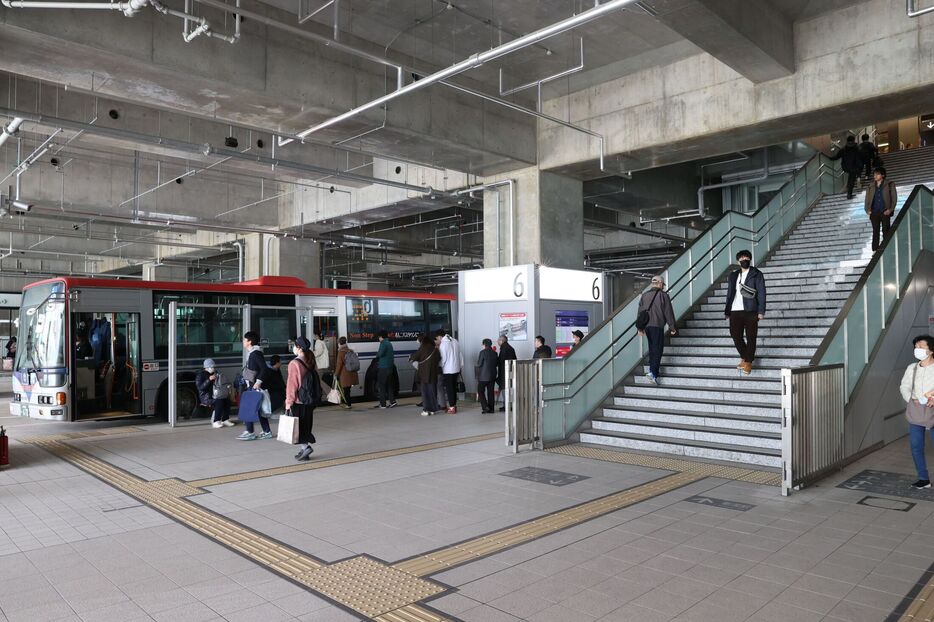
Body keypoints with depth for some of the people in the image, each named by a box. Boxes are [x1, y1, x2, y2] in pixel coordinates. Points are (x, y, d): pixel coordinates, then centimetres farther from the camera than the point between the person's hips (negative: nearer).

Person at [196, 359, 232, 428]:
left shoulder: (214, 373, 14)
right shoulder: (200, 375, -6)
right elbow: (200, 387, -19)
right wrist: (209, 380, -28)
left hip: (215, 394, 7)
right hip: (205, 397, -7)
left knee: (227, 400, -20)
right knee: (219, 401, -32)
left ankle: (225, 420, -15)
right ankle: (215, 422, -27)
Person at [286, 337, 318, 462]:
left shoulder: (294, 363, -16)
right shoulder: (310, 363, 5)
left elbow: (292, 384, -15)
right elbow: (315, 380, 11)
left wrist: (289, 402, -10)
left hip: (298, 401, -7)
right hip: (310, 400, 7)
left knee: (296, 426, 1)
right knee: (305, 425, 13)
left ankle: (305, 447, -10)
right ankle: (303, 450, 18)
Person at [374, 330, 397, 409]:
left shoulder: (383, 343, -11)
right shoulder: (389, 344, 16)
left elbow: (380, 354, -25)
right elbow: (392, 355, 21)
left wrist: (377, 353, -4)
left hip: (383, 367, -8)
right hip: (390, 367, 8)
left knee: (381, 385, -2)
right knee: (389, 385, 14)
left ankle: (383, 404, -1)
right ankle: (392, 401, 11)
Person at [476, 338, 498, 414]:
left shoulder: (483, 352, -13)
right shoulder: (494, 353, 5)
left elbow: (479, 364, -11)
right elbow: (497, 364, 10)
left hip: (483, 376, -6)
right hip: (493, 375, 6)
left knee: (481, 391, 4)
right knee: (491, 392, 10)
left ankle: (485, 407, -7)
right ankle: (491, 408, 12)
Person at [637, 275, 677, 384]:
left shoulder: (644, 295, 10)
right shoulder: (663, 295, -6)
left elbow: (640, 312, 11)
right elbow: (668, 312, -6)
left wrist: (640, 328, 17)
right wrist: (672, 327, 3)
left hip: (646, 326, 6)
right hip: (657, 326, -6)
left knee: (652, 347, 20)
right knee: (658, 349, -3)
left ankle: (652, 366, 28)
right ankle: (653, 372, -12)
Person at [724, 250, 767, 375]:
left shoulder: (757, 275, 4)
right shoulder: (733, 276, 16)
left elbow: (761, 294, -1)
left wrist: (761, 311, -9)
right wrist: (727, 311, 11)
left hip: (750, 311, -3)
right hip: (735, 311, 4)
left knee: (750, 337, 0)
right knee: (735, 335, 2)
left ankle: (748, 362, 10)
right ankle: (744, 358, 23)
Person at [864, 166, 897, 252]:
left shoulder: (889, 185, 5)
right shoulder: (871, 186, 14)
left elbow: (894, 198, 1)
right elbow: (867, 199, 13)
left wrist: (890, 209, -11)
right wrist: (868, 210, -2)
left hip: (885, 212, -2)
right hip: (874, 212, 2)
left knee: (886, 232, -2)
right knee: (875, 232, 2)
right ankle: (875, 250, 3)